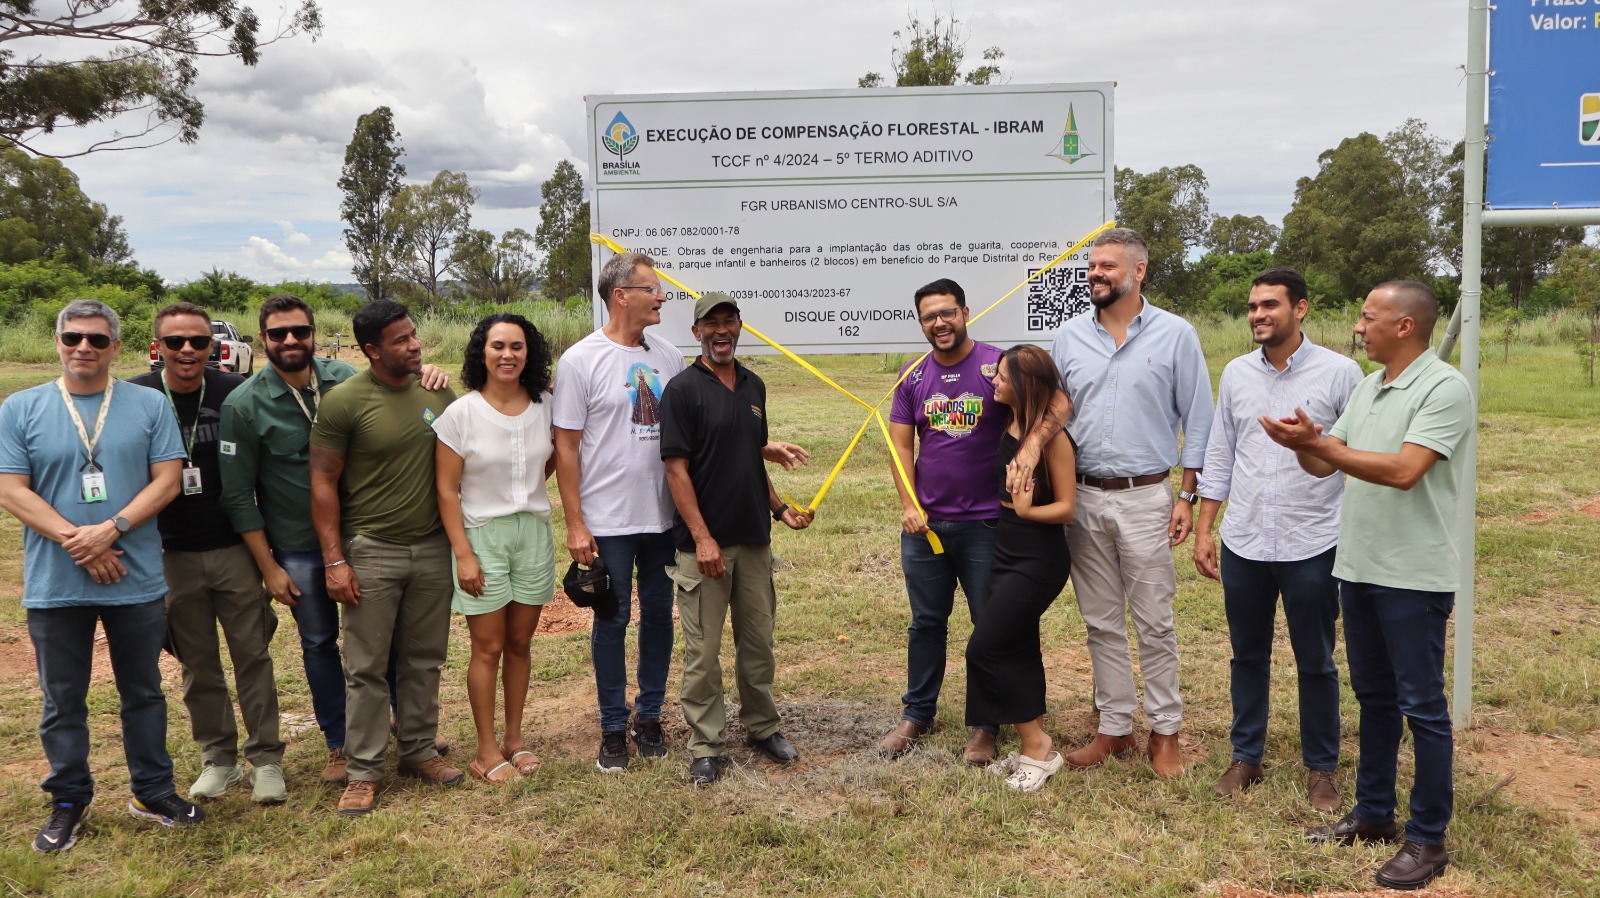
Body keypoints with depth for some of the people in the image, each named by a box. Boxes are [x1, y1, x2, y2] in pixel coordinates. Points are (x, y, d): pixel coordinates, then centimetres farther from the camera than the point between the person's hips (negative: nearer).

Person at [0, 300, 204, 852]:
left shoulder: (149, 406, 2)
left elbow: (167, 479, -3)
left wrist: (110, 530, -16)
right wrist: (77, 540, -15)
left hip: (137, 582, 0)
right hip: (54, 586, 0)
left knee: (143, 693, 12)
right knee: (63, 701, 11)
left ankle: (153, 792, 26)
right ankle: (68, 802, 27)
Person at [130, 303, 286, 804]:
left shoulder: (236, 393, -5)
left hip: (234, 549, -1)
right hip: (173, 555, 1)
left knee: (252, 655, 4)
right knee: (198, 664, 11)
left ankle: (266, 759, 15)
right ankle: (218, 758, 25)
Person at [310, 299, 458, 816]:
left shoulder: (438, 393, 4)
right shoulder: (344, 401, -9)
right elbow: (323, 484, -7)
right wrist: (334, 561, -10)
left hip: (433, 548, 4)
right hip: (371, 552, -4)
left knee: (424, 659, 13)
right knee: (367, 668, 3)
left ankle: (419, 751, 27)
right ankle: (363, 772, 14)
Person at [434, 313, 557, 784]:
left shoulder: (545, 407, 0)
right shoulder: (460, 414, -10)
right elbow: (446, 490, -9)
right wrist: (463, 554, -13)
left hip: (534, 533, 4)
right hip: (483, 535, -3)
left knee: (520, 644, 12)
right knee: (489, 648, 3)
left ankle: (514, 740, 26)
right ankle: (486, 751, 17)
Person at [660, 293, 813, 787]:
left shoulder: (754, 386, 12)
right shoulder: (683, 389, -8)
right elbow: (676, 469, -12)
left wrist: (780, 509, 9)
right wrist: (702, 537, -18)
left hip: (754, 539, 6)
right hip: (705, 544, -6)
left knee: (758, 641, 15)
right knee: (702, 649, 2)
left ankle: (762, 727, 30)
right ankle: (706, 746, 14)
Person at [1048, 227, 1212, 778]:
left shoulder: (1175, 334, -2)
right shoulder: (1069, 336, 7)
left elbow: (1197, 421, 0)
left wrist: (1188, 496, -4)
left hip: (1145, 498, -3)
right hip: (1083, 498, 3)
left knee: (1154, 624, 3)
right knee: (1101, 624, 11)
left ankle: (1165, 732, 18)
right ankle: (1114, 728, 23)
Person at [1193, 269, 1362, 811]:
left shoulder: (1340, 373, -6)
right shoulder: (1236, 374, 6)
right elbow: (1219, 457, 9)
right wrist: (1203, 531, 6)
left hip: (1312, 544, -3)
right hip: (1242, 543, 4)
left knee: (1316, 663, 10)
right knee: (1247, 656, 15)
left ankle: (1321, 767, 26)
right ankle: (1246, 756, 30)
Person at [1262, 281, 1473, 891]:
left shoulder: (1444, 388, -13)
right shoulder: (1367, 389, 12)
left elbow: (1403, 470, -24)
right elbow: (1324, 465, 12)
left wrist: (1318, 443, -22)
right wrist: (1304, 443, -10)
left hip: (1414, 577, -8)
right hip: (1358, 567, 8)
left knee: (1422, 706, 2)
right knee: (1373, 697, 17)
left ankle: (1428, 839, 13)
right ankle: (1374, 813, 30)